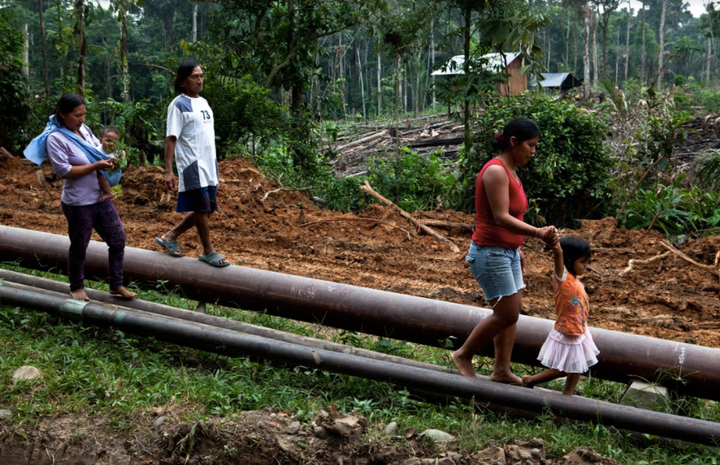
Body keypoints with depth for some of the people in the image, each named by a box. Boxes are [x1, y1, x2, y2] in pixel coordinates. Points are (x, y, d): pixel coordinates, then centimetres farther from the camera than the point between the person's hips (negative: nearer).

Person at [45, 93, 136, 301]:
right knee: (79, 247, 9)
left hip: (101, 198, 7)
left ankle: (116, 285, 20)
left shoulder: (84, 129, 5)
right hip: (78, 203, -7)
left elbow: (98, 149, 19)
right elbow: (64, 171, -22)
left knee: (118, 239, 8)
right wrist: (96, 166, -21)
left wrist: (109, 159, -3)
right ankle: (76, 287, 29)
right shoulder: (55, 139, -16)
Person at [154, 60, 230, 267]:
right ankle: (208, 252, 14)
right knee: (202, 209, -1)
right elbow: (170, 139, -13)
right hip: (192, 167, -8)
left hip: (209, 167, 8)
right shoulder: (179, 105, -10)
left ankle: (170, 237, 24)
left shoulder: (203, 102, 14)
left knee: (207, 209, 12)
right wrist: (168, 171, -19)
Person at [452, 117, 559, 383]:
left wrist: (517, 250, 21)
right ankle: (463, 355, 11)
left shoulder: (509, 172, 12)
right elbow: (501, 218, -25)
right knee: (506, 314, -6)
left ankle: (502, 371, 20)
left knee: (513, 311, 11)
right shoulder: (495, 171, -19)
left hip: (507, 252, 10)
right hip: (490, 253, -10)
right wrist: (538, 233, -32)